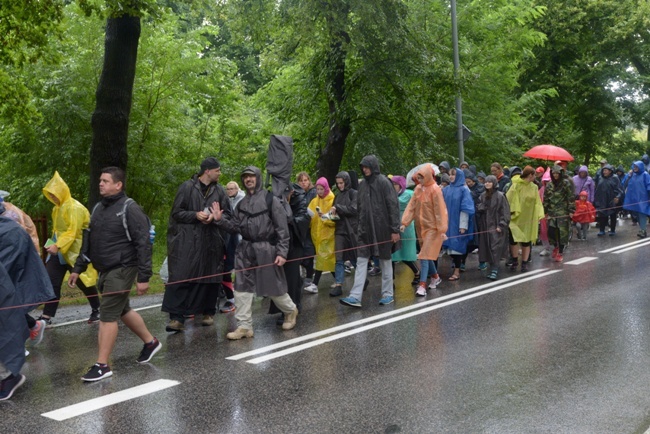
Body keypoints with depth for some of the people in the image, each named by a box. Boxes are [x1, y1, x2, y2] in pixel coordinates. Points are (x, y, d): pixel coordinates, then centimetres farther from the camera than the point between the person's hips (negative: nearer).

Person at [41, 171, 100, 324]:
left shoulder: (74, 207, -17)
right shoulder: (57, 208, 11)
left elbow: (73, 232, -24)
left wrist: (58, 246, -32)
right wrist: (54, 244, 13)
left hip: (76, 252, -8)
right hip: (59, 251, 8)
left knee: (84, 282, 6)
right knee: (51, 281, -1)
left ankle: (97, 310, 26)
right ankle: (47, 316, 1)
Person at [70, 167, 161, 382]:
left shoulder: (129, 209, -14)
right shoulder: (98, 208, 11)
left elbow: (143, 244, -17)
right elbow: (89, 241, 17)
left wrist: (143, 277, -20)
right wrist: (78, 269, 14)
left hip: (122, 270, -8)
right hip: (105, 271, 8)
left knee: (108, 315, -7)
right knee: (122, 310, 19)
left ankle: (102, 365, 3)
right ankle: (150, 342, 37)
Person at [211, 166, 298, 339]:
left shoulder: (270, 199, -5)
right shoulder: (242, 203, 13)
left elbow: (282, 228, -9)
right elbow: (236, 226, 10)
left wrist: (282, 252, -15)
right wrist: (220, 220, -7)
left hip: (266, 249, -5)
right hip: (245, 249, 5)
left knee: (273, 286, 4)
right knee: (242, 287, 1)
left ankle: (290, 310, 31)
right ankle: (244, 325, 7)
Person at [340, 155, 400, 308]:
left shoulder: (383, 182, -8)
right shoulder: (362, 185, 10)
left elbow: (393, 206, -10)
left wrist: (395, 229, -14)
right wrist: (360, 226, 12)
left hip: (382, 229, -5)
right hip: (366, 229, 5)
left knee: (385, 260, 6)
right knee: (361, 261, -1)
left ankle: (388, 294, 18)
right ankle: (355, 297, -4)